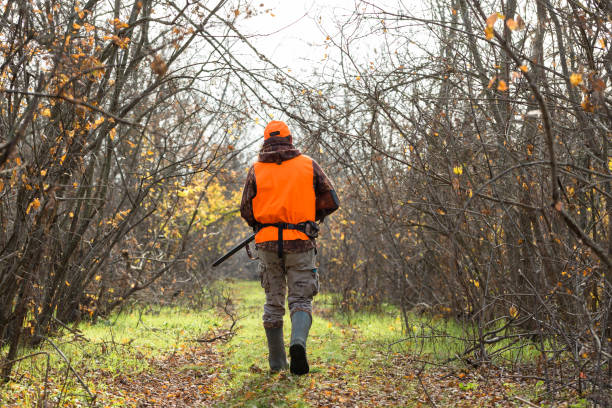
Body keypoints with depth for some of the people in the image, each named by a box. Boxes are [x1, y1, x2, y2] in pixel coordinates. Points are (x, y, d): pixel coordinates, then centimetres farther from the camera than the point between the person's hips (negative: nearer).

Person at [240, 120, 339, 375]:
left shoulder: (256, 169, 5)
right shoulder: (308, 165, 4)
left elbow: (246, 210, 3)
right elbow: (330, 201, 4)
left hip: (267, 242, 1)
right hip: (300, 242, -1)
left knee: (273, 302, 12)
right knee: (301, 300, 5)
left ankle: (277, 363, 14)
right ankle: (298, 343, -23)